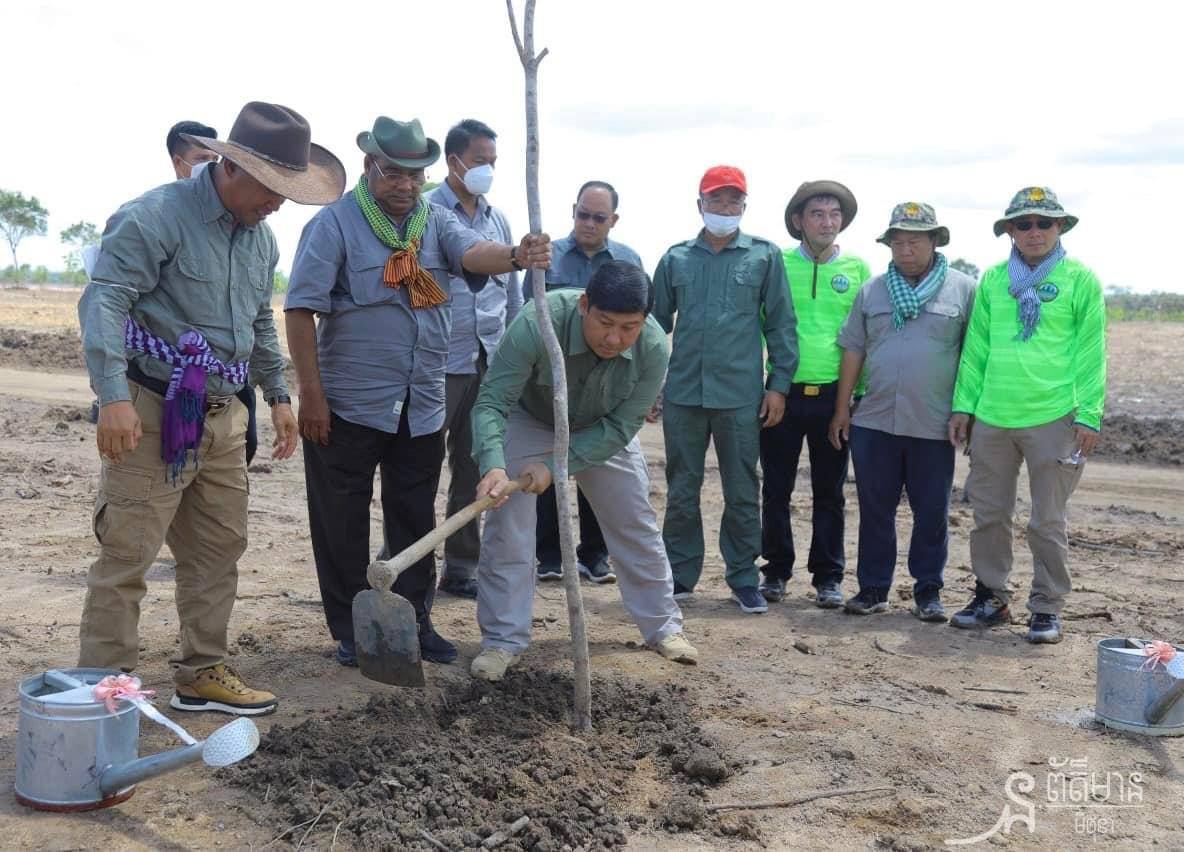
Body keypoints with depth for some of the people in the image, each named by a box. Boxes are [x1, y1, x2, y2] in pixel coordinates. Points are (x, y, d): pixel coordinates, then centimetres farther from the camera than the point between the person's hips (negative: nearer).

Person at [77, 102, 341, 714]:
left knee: (219, 546, 13)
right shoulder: (156, 216, -13)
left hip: (221, 415, 8)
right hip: (153, 411, -8)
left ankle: (202, 672, 27)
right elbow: (103, 302, -21)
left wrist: (278, 394, 21)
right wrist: (113, 397, -30)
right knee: (127, 555, -4)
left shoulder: (260, 237, 12)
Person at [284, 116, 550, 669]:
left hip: (422, 405, 5)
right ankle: (350, 629, 20)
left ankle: (415, 621, 27)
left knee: (416, 519, 13)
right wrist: (311, 395, -15)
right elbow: (301, 309, -10)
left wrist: (515, 256, -39)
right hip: (350, 404, -4)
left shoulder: (435, 220, 7)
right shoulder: (335, 223, -6)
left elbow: (473, 252, -15)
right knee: (342, 523, 6)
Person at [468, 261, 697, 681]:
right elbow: (492, 402, -36)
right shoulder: (538, 323, -39)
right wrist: (493, 466, -52)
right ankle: (502, 640, 3)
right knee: (507, 527, -10)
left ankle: (663, 626, 25)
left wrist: (555, 465, -33)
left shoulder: (653, 347, -31)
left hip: (603, 431, 2)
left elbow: (620, 427, -25)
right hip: (529, 422, -2)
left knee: (637, 526, 8)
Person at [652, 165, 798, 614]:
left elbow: (780, 324, 2)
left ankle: (743, 577, 18)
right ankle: (680, 573, 21)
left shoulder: (765, 256, 3)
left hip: (741, 395, -2)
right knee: (681, 490, 9)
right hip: (682, 392, 2)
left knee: (742, 492, 7)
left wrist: (779, 383, -3)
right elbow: (657, 322, 13)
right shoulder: (676, 258, 9)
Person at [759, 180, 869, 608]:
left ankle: (828, 576, 18)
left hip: (833, 394, 1)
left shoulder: (858, 269, 5)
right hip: (784, 391, 0)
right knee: (776, 489, 7)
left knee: (830, 492, 8)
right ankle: (776, 570, 20)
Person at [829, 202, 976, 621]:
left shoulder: (963, 289, 1)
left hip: (934, 426, -2)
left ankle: (928, 591, 20)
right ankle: (873, 588, 19)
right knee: (874, 510, 8)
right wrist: (842, 409, 7)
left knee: (932, 513, 7)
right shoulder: (872, 291, 10)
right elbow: (853, 351, 10)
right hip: (874, 422, 2)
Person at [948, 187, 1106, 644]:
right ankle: (991, 597, 27)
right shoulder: (993, 280, 9)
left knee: (1048, 522, 5)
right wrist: (964, 405, 6)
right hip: (992, 417, 4)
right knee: (989, 514, 11)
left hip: (1054, 418, -3)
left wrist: (1089, 415, -8)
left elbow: (1091, 353, -2)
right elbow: (976, 347, 11)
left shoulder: (1080, 279, 0)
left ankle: (1047, 608, 18)